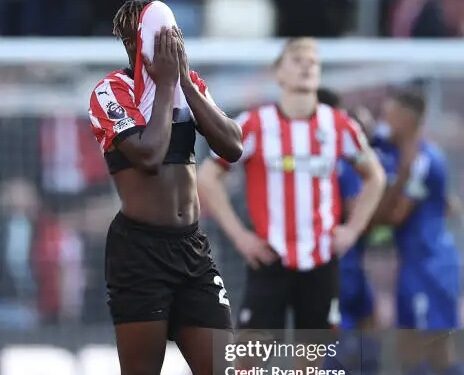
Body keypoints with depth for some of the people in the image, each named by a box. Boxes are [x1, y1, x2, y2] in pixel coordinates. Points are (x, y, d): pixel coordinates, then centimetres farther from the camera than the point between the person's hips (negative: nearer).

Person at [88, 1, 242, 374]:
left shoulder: (190, 83, 11)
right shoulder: (112, 90, -6)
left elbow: (233, 147, -1)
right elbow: (149, 154, -20)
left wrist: (184, 80, -4)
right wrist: (165, 83, -10)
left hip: (192, 245, 6)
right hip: (140, 248, -5)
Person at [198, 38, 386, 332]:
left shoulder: (338, 126, 3)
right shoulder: (254, 125, -5)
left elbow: (374, 176, 18)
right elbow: (207, 178, -1)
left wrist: (353, 229, 7)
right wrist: (238, 234, -6)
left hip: (321, 263, 3)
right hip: (269, 261, -3)